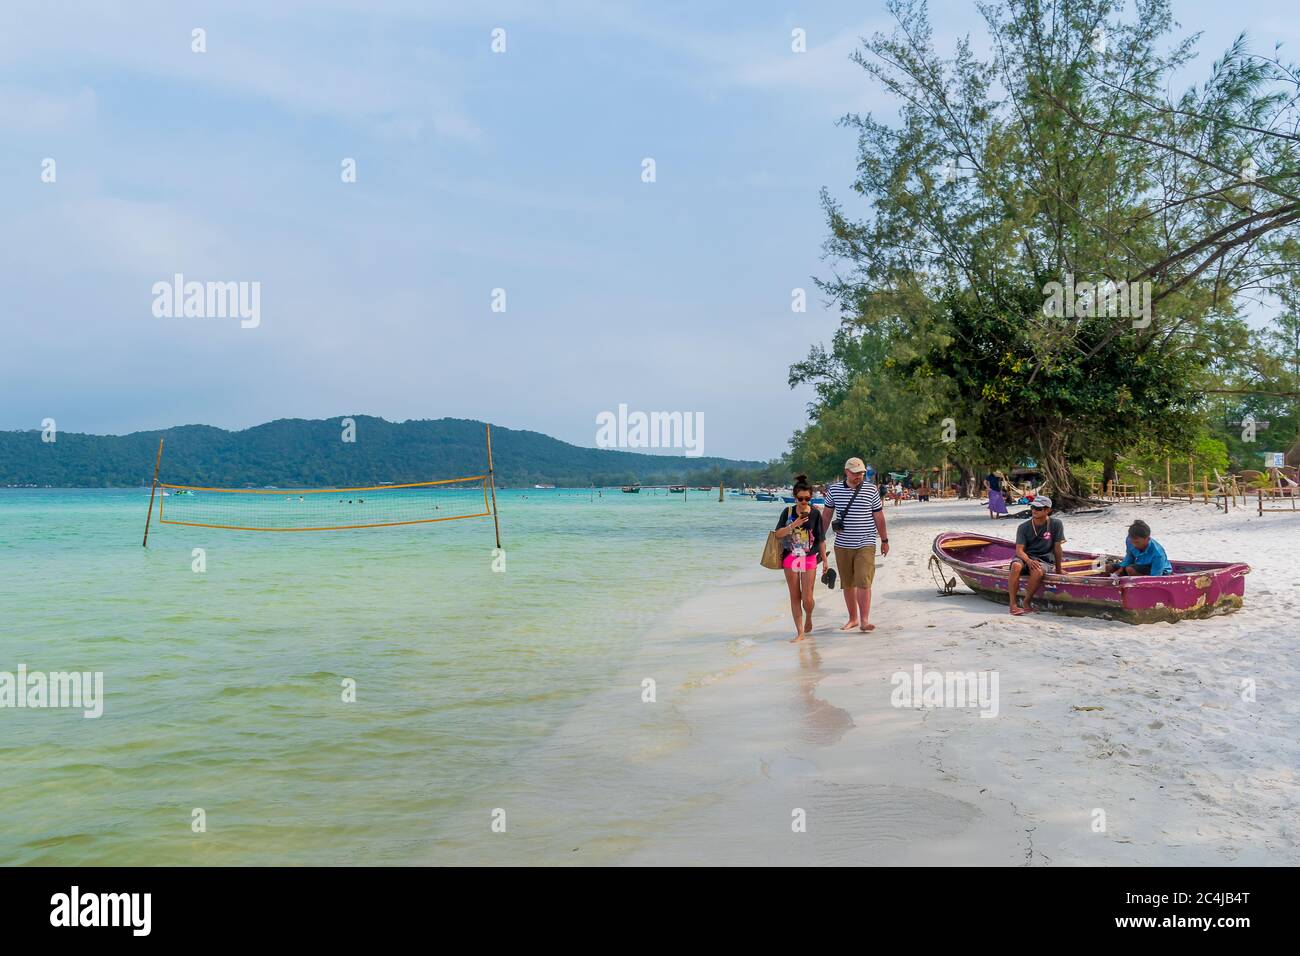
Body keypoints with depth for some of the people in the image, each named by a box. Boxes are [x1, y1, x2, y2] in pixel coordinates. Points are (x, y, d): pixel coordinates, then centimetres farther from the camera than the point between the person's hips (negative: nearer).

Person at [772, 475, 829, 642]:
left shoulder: (815, 513, -2)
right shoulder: (788, 512, 0)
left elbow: (821, 539, 2)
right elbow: (778, 534, -5)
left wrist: (824, 559, 3)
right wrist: (794, 525, -19)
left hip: (809, 558, -2)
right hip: (790, 558, 2)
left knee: (807, 599, -6)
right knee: (795, 597, 5)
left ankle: (808, 619, 28)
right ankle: (800, 632, 13)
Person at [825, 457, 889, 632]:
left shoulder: (871, 489, -1)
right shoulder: (834, 490, 2)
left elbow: (879, 516, 7)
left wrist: (884, 540, 11)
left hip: (865, 544, -2)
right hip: (842, 545, 2)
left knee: (863, 582, -12)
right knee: (847, 584, 9)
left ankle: (864, 620, -10)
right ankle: (853, 618, 21)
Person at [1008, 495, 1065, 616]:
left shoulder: (1056, 524, -3)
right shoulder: (1024, 527, 0)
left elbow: (1057, 549, 0)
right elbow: (1019, 550, -7)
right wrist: (1028, 561, -28)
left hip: (1045, 560, -1)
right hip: (1025, 557, 1)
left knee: (1038, 571, -37)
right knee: (1016, 566, -35)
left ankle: (1026, 603, -19)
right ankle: (1013, 604, -31)